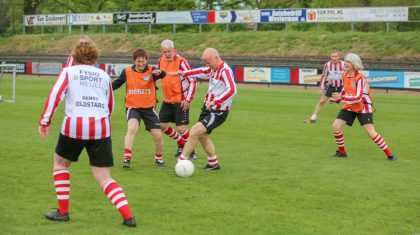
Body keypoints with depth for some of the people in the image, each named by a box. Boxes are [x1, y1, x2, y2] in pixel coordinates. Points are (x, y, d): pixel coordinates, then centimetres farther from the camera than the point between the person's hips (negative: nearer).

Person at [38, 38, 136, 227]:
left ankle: (63, 212, 23)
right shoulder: (104, 75, 18)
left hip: (74, 126, -2)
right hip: (101, 129, 2)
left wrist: (44, 120, -6)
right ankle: (128, 216, -9)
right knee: (104, 178, 7)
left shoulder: (69, 71, 10)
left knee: (60, 163, 24)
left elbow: (55, 94, -6)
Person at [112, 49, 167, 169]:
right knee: (132, 128, -28)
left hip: (149, 107, 1)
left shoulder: (151, 70, -8)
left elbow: (163, 74, -30)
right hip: (132, 107, -1)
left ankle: (159, 158, 26)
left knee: (158, 135, -1)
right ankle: (127, 158, -24)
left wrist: (159, 72, -53)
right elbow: (116, 84, 12)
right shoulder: (127, 72, -3)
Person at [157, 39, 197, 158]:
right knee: (162, 125, 8)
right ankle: (181, 144, 30)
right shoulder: (161, 60, 1)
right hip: (167, 100, 7)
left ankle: (192, 151, 9)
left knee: (181, 128, -11)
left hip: (181, 100, -7)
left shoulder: (181, 62, -18)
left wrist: (188, 99, -18)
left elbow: (192, 81, -15)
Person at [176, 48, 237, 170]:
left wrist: (216, 102, -45)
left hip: (218, 112, -10)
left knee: (194, 131, -18)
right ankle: (214, 163, 35)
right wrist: (184, 73, 27)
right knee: (202, 136, 19)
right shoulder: (213, 69, 4)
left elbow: (232, 90, -38)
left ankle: (181, 161, -9)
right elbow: (202, 71, 26)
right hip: (207, 108, 10)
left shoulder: (225, 71, -24)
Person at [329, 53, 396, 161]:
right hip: (349, 106, 7)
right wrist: (336, 99, 6)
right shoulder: (345, 75, -1)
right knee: (336, 126, -5)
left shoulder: (360, 78, -24)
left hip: (363, 107, -7)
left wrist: (342, 97, -35)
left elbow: (358, 98, -31)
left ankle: (389, 154, -4)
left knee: (370, 132, -15)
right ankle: (342, 152, 12)